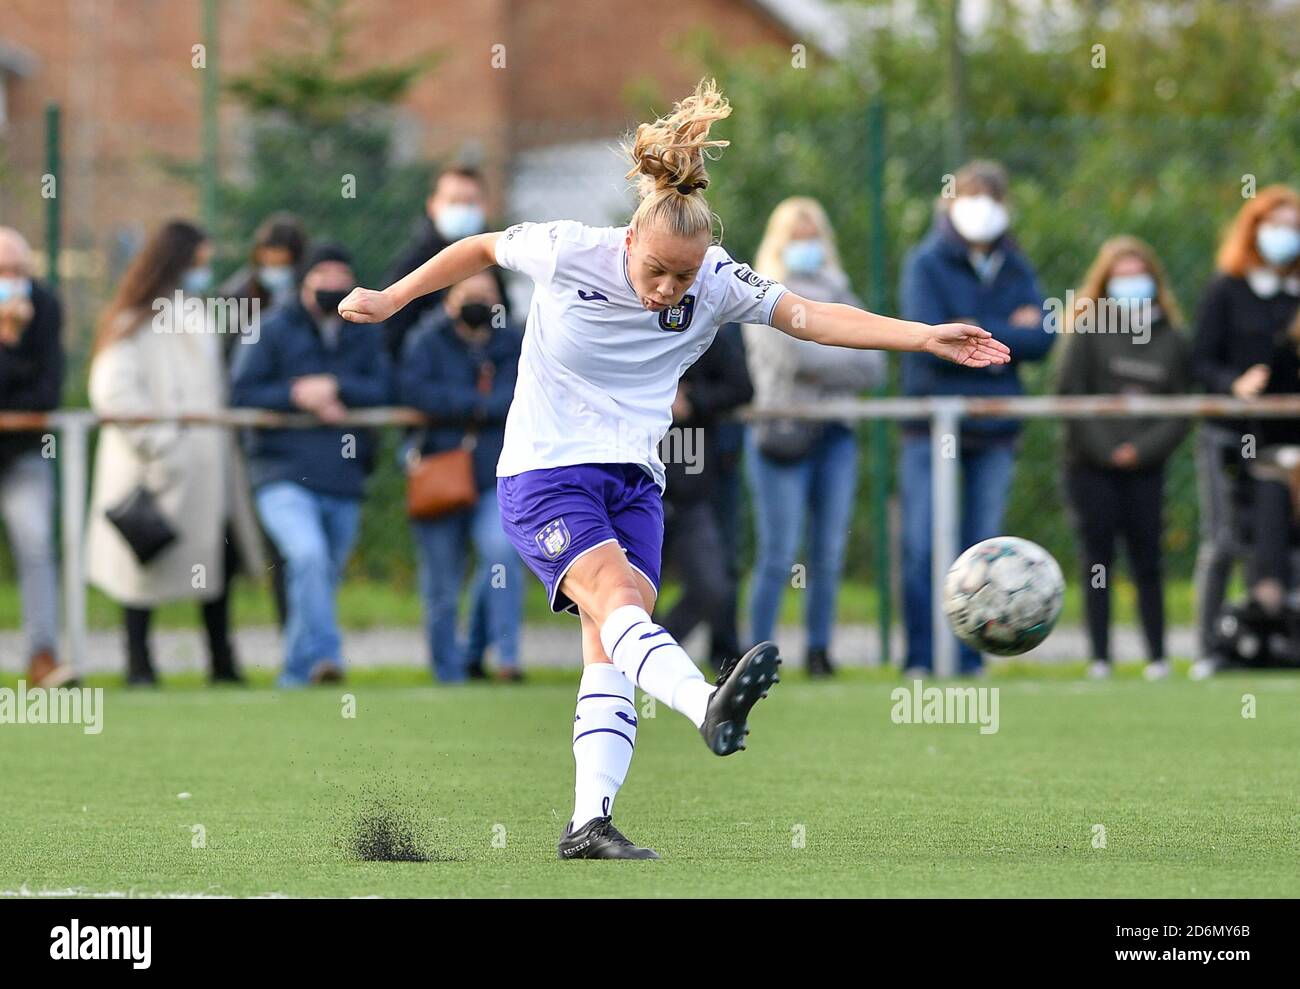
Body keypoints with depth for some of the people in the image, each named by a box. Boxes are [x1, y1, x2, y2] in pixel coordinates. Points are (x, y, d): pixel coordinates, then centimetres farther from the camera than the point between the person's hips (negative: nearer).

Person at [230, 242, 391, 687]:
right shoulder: (272, 332, 4)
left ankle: (296, 675, 22)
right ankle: (324, 655, -32)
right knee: (308, 555, -28)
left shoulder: (366, 336, 14)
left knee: (324, 578, 9)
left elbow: (383, 391, 1)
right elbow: (240, 393, -3)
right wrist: (296, 397, -13)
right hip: (285, 478, -4)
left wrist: (334, 387, -12)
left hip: (344, 483, 4)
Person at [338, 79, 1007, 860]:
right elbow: (483, 249, 6)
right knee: (616, 592, -28)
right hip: (544, 473, -5)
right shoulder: (567, 252, -12)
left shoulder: (717, 283, -5)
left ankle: (590, 822, -8)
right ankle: (708, 707, -54)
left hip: (634, 482, 5)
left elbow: (811, 316, -12)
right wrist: (392, 299, 14)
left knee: (610, 645, -6)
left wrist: (926, 337, -22)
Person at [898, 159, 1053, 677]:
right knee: (923, 547, -7)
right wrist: (1008, 334, -6)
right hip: (932, 424, -3)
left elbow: (1041, 338, -1)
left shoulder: (1016, 268, 12)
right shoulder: (926, 262, 0)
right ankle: (921, 658, -3)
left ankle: (970, 657, 7)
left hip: (994, 425, 3)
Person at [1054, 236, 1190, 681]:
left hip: (1144, 467, 2)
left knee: (1147, 560, -1)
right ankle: (1100, 657, -1)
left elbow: (1182, 410, 6)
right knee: (1097, 558, -2)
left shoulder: (1171, 339, 8)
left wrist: (1142, 449, -8)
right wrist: (1104, 448, -11)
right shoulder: (1088, 332, 1)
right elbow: (1070, 394, -4)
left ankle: (1157, 656, 3)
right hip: (1091, 465, -2)